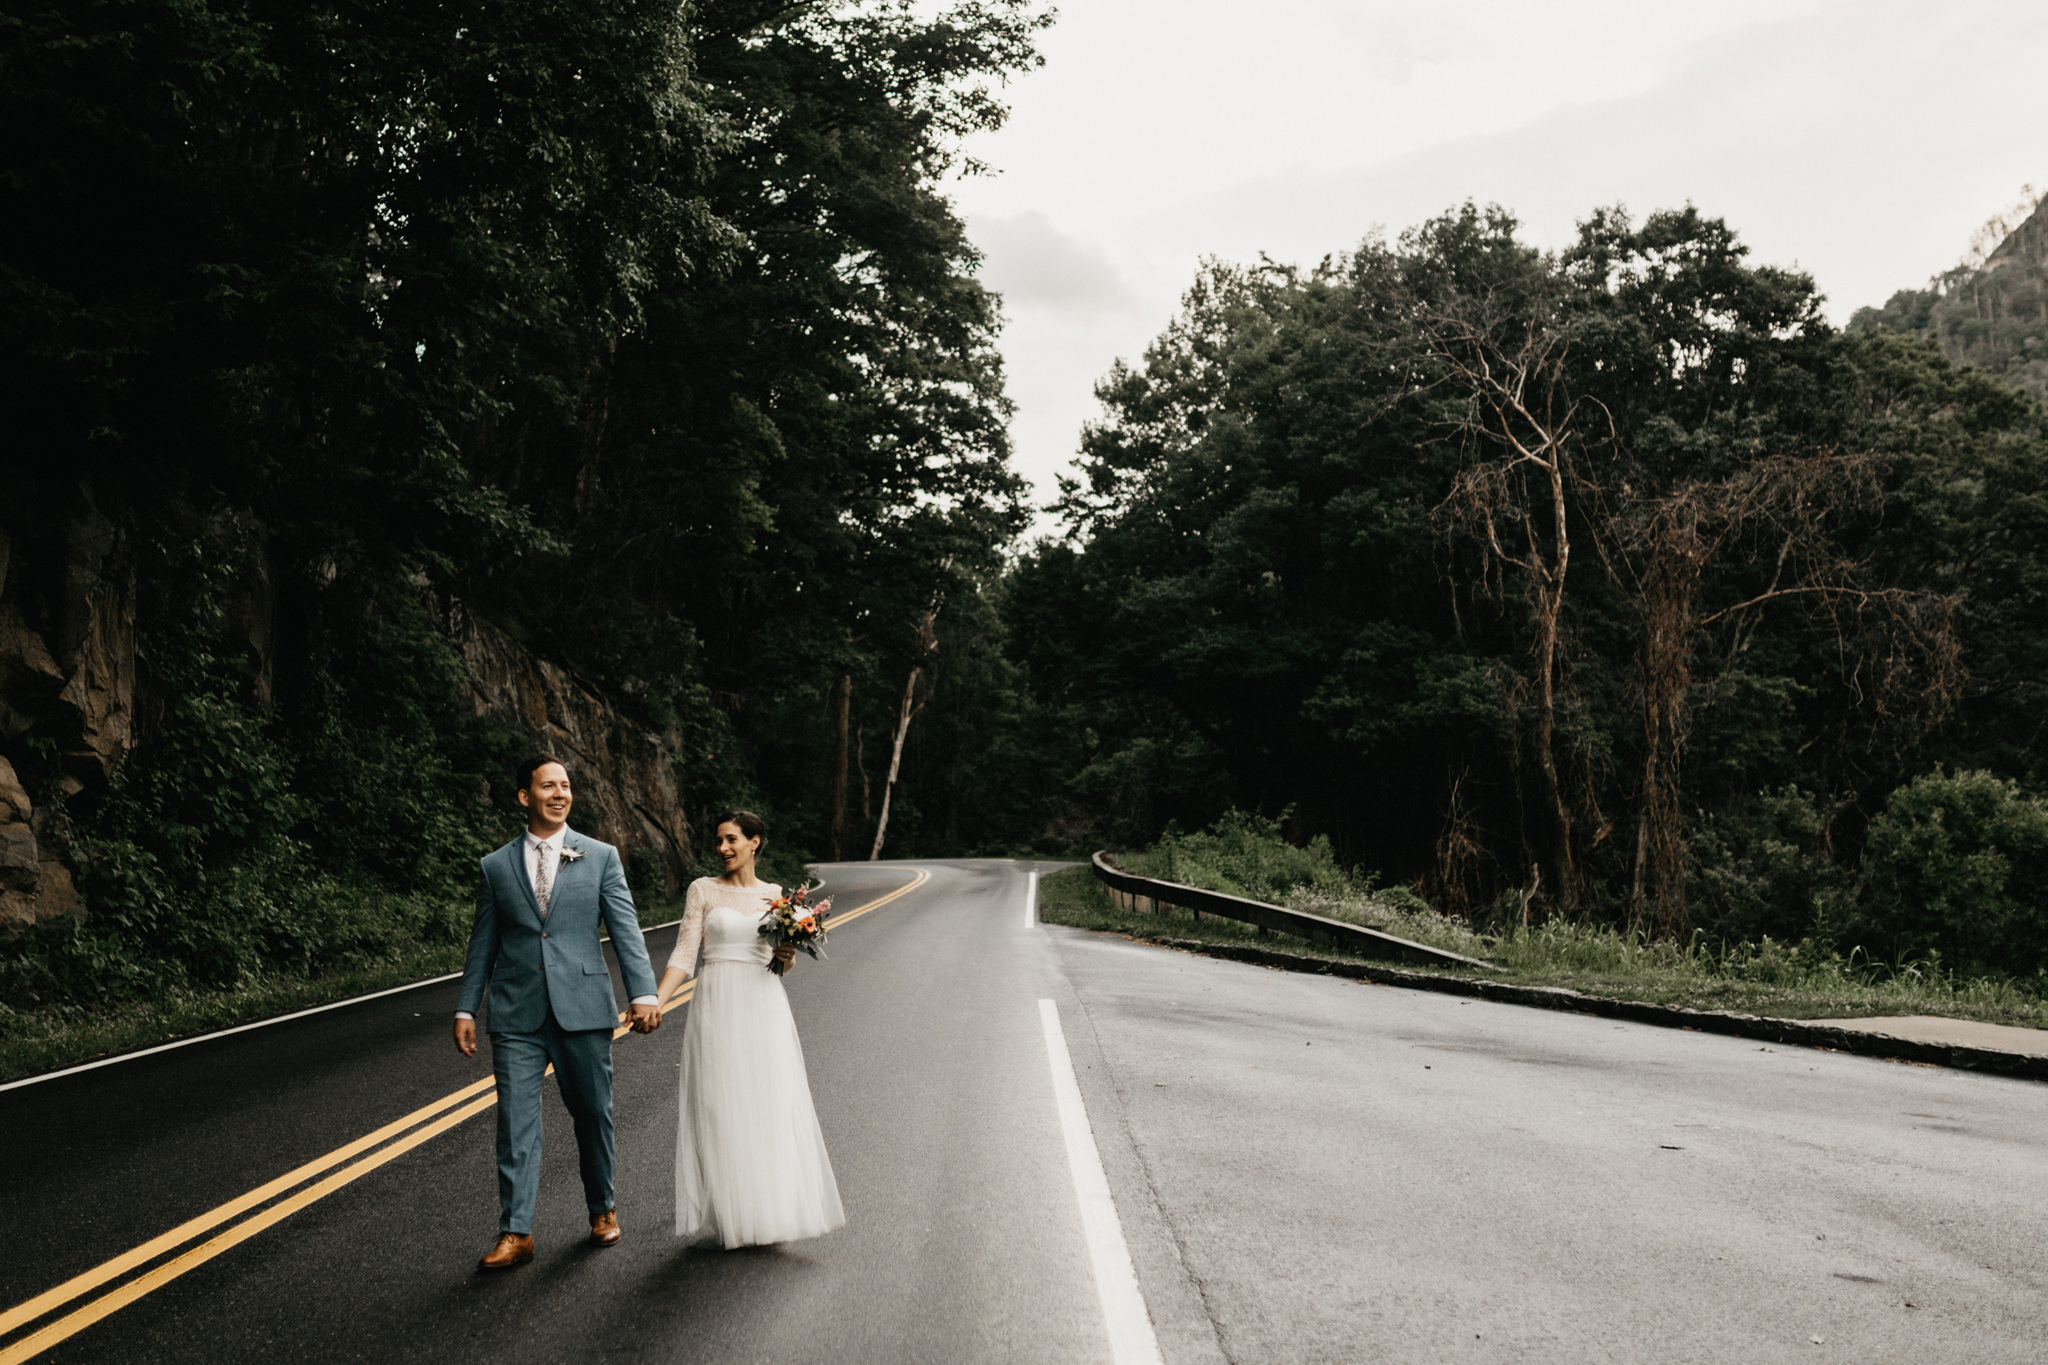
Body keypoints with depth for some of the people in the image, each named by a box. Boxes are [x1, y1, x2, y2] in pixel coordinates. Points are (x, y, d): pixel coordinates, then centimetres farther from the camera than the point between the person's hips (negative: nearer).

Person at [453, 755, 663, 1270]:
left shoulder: (600, 857, 5)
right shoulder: (496, 867, 8)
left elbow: (626, 930, -1)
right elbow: (483, 943, 12)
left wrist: (643, 993, -11)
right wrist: (465, 1009, 8)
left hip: (584, 1011, 0)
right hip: (517, 1015, 1)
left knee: (593, 1113, 10)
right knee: (516, 1122, -2)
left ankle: (602, 1209, 29)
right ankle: (516, 1234, 4)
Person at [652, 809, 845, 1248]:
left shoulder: (775, 895, 10)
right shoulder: (703, 891, 4)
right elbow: (685, 953, -1)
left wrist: (786, 958, -6)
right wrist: (654, 1000, -13)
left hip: (763, 1004, 2)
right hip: (717, 1005, -2)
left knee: (771, 1107, 0)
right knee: (720, 1109, -2)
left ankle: (767, 1211, 10)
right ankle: (729, 1216, 6)